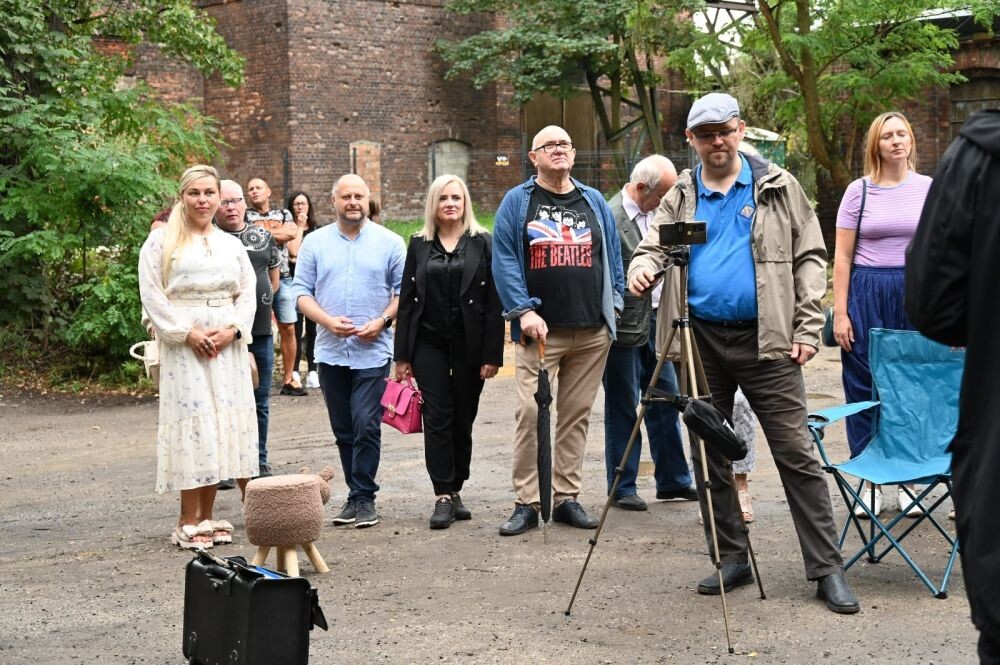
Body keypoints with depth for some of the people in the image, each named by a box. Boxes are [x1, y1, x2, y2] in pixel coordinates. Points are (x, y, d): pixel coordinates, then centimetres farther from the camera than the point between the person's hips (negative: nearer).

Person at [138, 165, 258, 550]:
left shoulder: (232, 244, 14)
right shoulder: (162, 241, 1)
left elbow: (248, 292, 11)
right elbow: (152, 294, -5)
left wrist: (232, 329, -6)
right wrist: (187, 333, -12)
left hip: (228, 345, 4)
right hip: (184, 345, -4)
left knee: (225, 425, 3)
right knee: (192, 424, -7)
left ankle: (208, 517, 10)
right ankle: (188, 521, -2)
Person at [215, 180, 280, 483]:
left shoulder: (263, 236, 13)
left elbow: (274, 279, 24)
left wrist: (259, 300, 11)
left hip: (261, 333, 5)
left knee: (260, 402, 12)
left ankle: (259, 462, 22)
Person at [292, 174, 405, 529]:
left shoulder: (389, 243, 4)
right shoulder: (315, 243, 7)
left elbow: (404, 290, 4)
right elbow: (301, 291, 5)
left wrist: (382, 321, -11)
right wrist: (328, 320, -11)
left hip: (373, 351, -3)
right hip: (330, 350, 3)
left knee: (366, 426, -10)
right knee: (343, 430, 8)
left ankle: (363, 498, -2)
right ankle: (357, 495, 17)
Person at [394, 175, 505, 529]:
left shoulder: (483, 244, 1)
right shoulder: (419, 245, 7)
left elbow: (494, 302, -3)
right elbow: (406, 299, 7)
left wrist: (492, 354, -9)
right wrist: (402, 355, 3)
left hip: (470, 345, -1)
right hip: (429, 344, 1)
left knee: (463, 419, 6)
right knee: (437, 417, -4)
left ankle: (455, 491, 18)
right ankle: (443, 496, -4)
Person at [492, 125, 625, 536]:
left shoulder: (595, 202, 15)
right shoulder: (517, 202, 4)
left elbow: (613, 256, 18)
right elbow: (504, 260, -3)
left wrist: (612, 305, 7)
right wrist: (524, 311, -12)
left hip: (592, 332, 3)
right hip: (540, 330, -3)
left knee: (576, 415, 6)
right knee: (530, 413, -10)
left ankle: (567, 497, 14)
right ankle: (526, 503, -3)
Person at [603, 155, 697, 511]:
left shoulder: (656, 213, 10)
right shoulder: (611, 218, -16)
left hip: (655, 319, 8)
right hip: (625, 326, -8)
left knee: (665, 401, 12)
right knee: (623, 411, 2)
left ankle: (673, 481, 22)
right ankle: (622, 489, 12)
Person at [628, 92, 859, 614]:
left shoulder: (777, 187, 4)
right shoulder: (680, 196, 11)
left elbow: (809, 258, 3)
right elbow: (654, 245, 10)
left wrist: (807, 328, -6)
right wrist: (643, 268, -16)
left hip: (765, 340, -3)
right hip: (701, 340, 3)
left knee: (796, 454, -4)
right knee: (710, 456, 9)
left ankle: (826, 568, 1)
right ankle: (731, 560, 21)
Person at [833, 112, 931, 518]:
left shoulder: (929, 188, 5)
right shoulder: (859, 191, 2)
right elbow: (842, 256, 1)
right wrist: (840, 313, -5)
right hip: (867, 295, -1)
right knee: (864, 389, 2)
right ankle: (869, 481, 12)